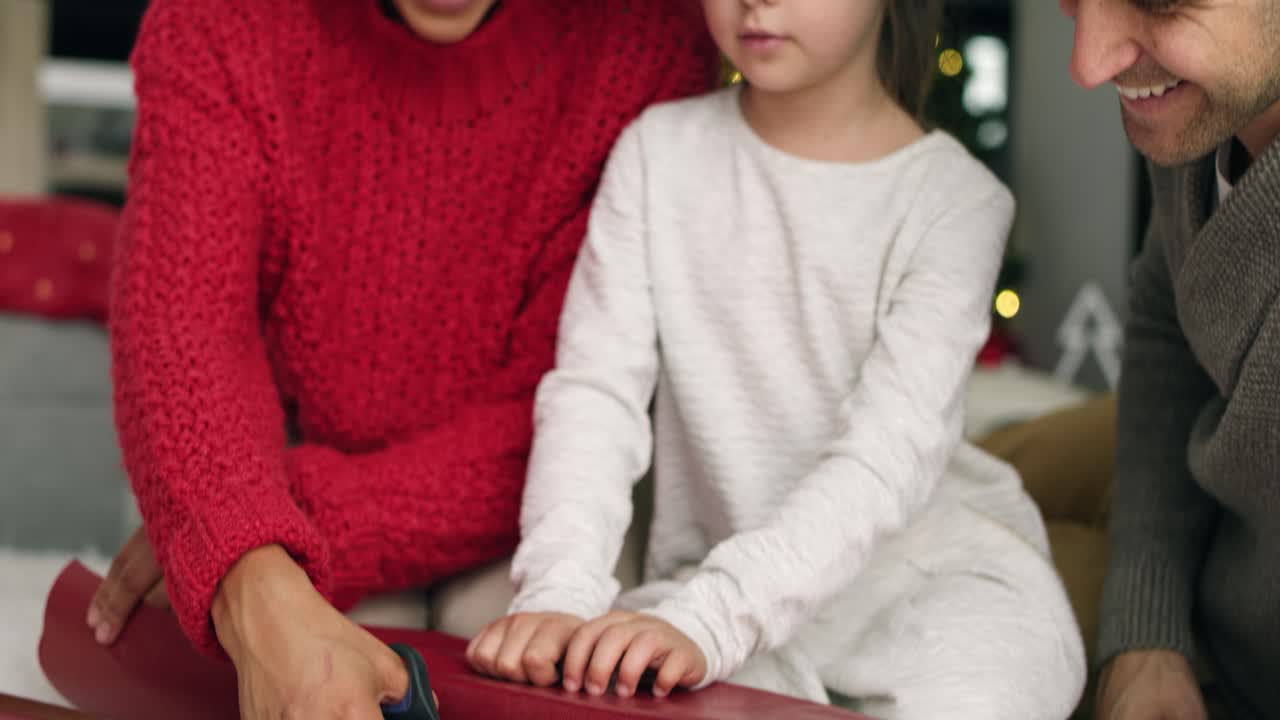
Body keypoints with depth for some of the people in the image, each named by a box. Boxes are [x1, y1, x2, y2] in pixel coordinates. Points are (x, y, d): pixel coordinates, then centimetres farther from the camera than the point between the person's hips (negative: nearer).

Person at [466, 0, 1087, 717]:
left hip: (931, 557, -1)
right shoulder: (660, 151, 2)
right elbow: (595, 390, -7)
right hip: (715, 569, 1)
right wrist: (559, 592, -25)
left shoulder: (956, 200, -7)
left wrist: (707, 620, -35)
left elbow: (888, 456, -20)